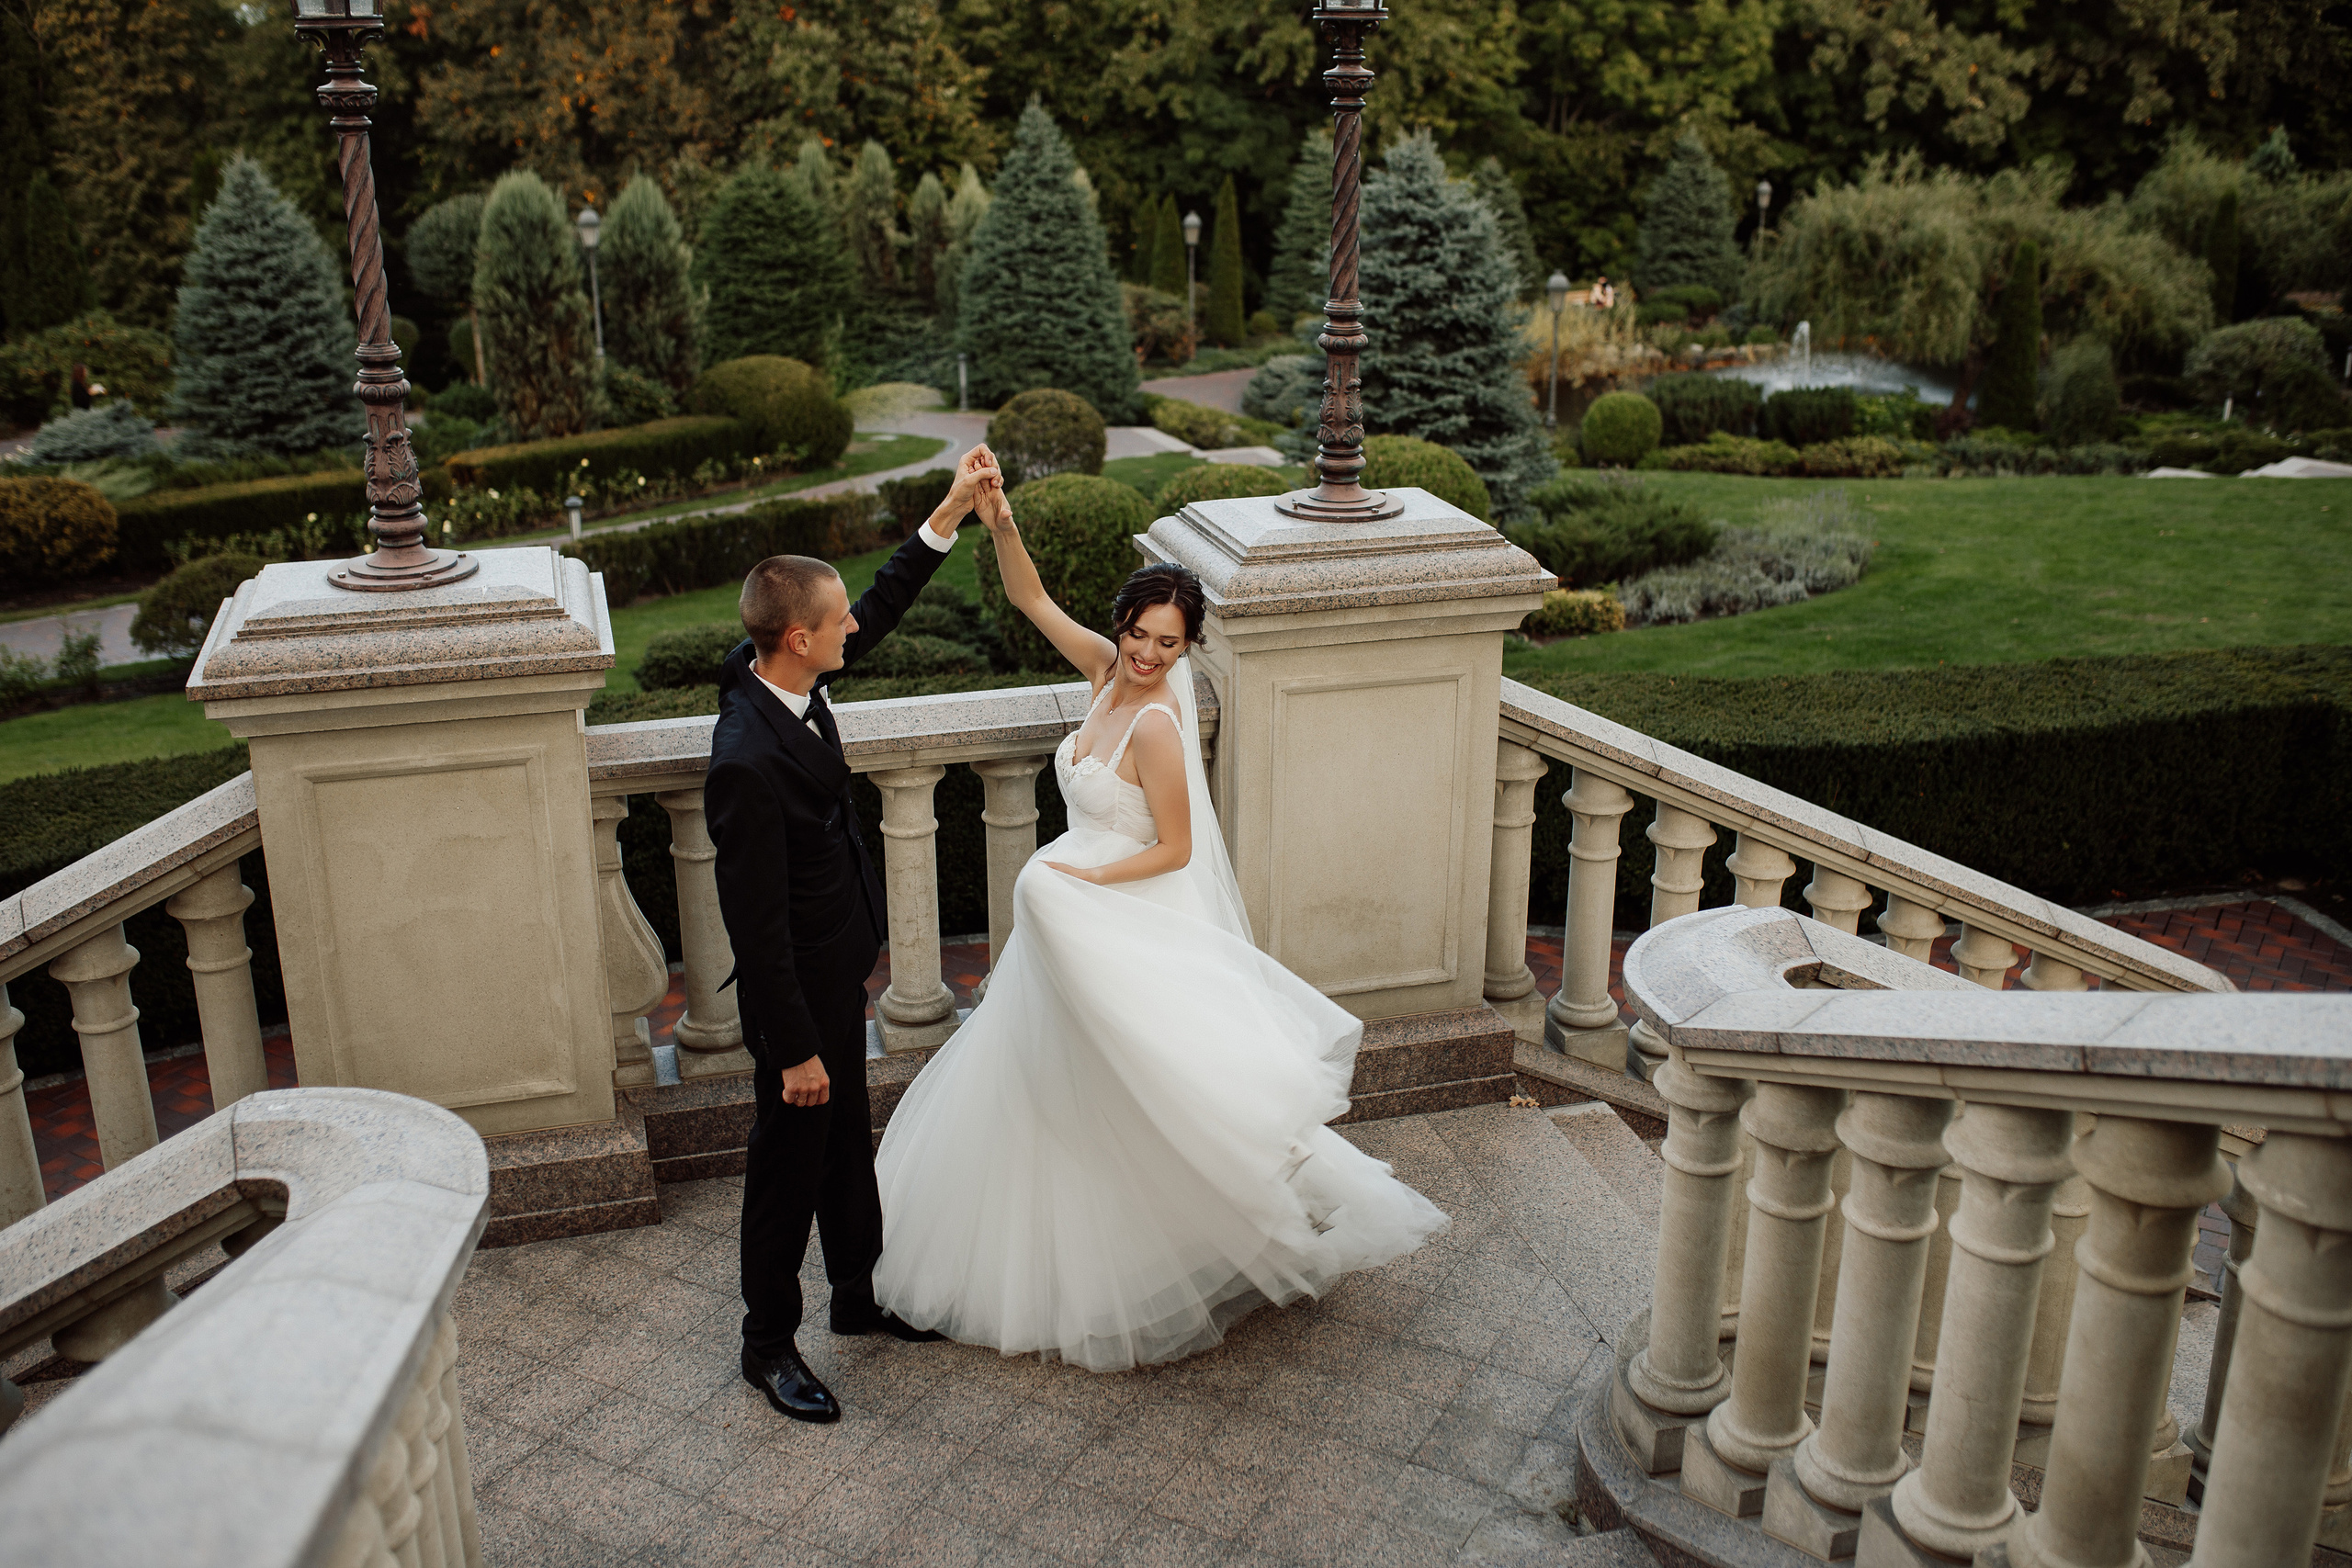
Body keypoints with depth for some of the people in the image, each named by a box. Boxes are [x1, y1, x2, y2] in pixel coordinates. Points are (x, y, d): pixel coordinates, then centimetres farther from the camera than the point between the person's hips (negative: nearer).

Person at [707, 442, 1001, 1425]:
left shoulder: (784, 679, -8)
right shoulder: (747, 763, -34)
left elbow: (883, 609, 8)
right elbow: (757, 926, -28)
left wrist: (953, 512, 2)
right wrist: (796, 1049, -21)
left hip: (839, 973, 9)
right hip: (796, 993, -9)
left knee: (848, 1142, 24)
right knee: (790, 1165, 10)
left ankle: (860, 1295, 44)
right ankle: (768, 1344, 30)